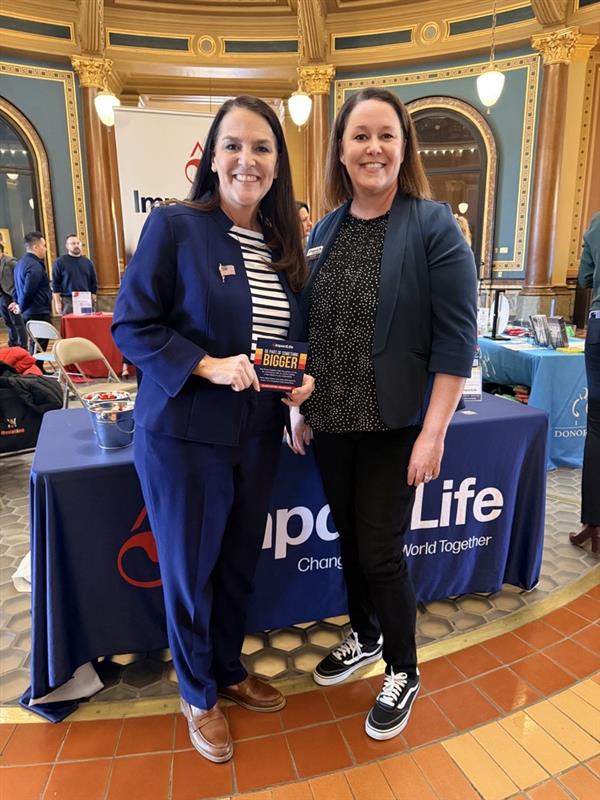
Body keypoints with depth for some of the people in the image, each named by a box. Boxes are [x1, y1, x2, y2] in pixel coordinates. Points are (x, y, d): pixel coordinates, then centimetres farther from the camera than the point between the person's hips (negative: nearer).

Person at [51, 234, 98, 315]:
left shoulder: (87, 262, 14)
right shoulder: (60, 262, 3)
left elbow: (93, 283, 16)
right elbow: (55, 284, 1)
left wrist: (93, 299, 10)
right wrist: (57, 302, -6)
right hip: (68, 302, -3)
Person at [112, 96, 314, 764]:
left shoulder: (281, 244, 8)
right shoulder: (174, 226, -9)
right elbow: (131, 326, -11)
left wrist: (304, 377, -4)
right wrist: (207, 365, -23)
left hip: (257, 435, 6)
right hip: (184, 435, -5)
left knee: (239, 565, 20)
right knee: (189, 573, 12)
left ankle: (229, 670, 46)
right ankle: (197, 696, 39)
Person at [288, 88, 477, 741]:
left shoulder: (433, 227, -9)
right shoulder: (323, 232, 7)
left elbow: (456, 339, -12)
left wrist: (433, 434, -16)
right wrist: (299, 407, 9)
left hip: (394, 425, -5)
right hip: (330, 422, 5)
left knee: (380, 549, 3)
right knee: (349, 535, 17)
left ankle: (403, 672, 30)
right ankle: (365, 637, 43)